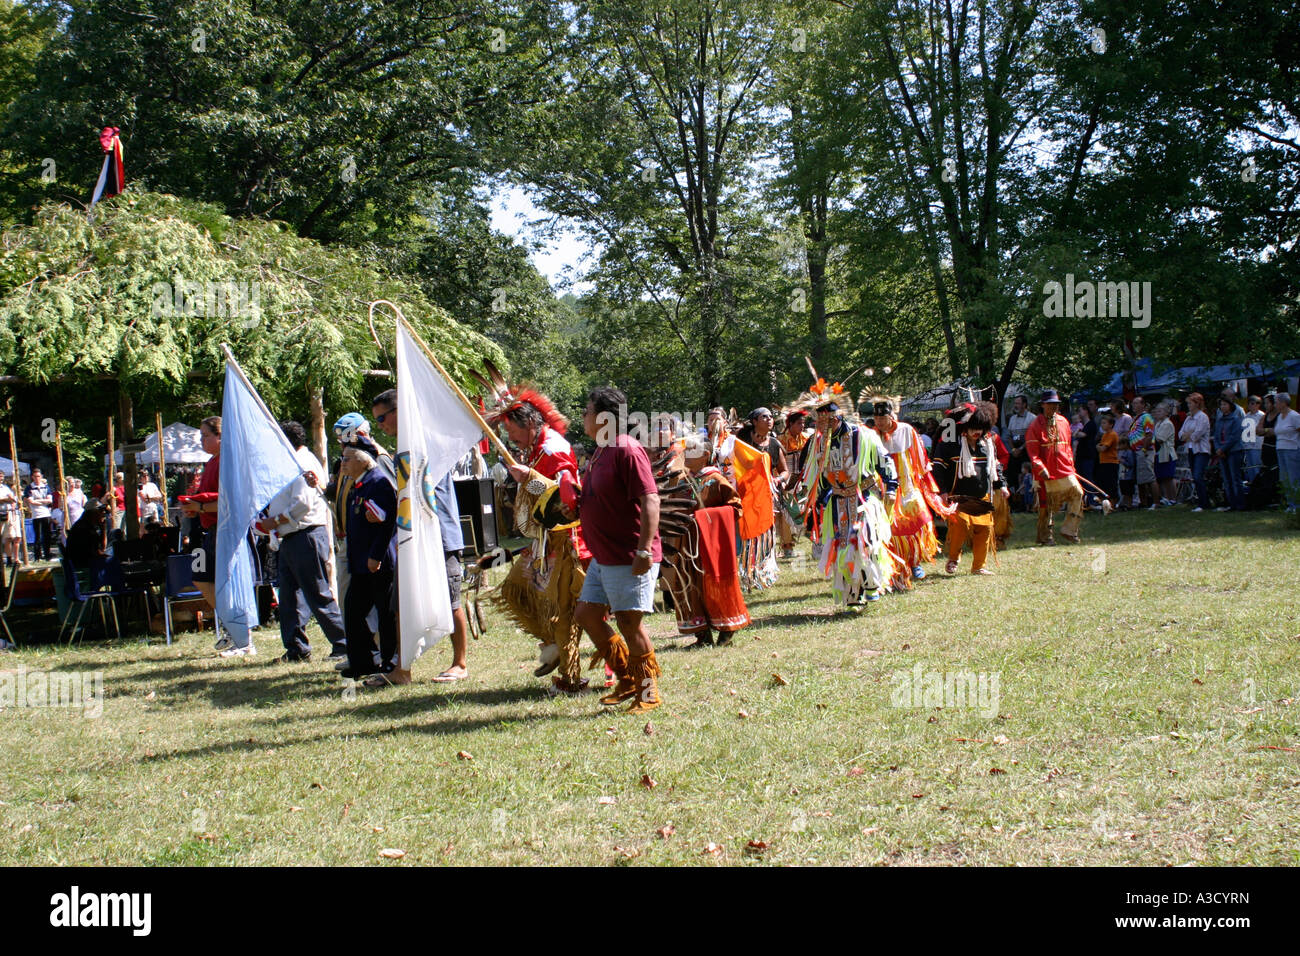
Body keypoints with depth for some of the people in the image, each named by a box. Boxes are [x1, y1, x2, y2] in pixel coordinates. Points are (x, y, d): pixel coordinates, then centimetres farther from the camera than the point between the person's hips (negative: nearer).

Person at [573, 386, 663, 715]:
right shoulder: (601, 452, 14)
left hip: (630, 558, -10)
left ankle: (648, 692, 10)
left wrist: (644, 550, -27)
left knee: (628, 622, -5)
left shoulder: (627, 450, -16)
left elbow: (650, 500, -22)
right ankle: (628, 680, 24)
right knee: (587, 614, 12)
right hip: (603, 557, 10)